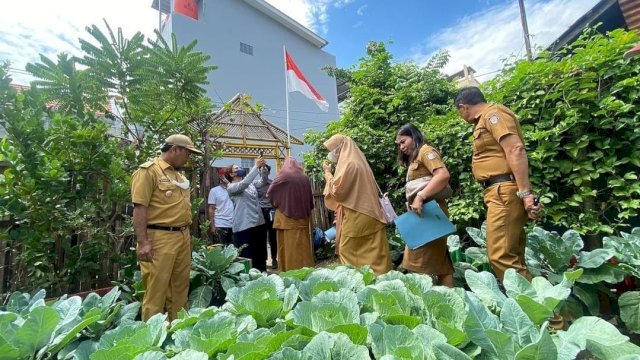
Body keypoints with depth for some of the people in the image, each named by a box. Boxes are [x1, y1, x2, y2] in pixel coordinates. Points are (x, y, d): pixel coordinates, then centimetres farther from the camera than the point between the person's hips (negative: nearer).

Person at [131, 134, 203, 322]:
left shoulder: (180, 175, 18)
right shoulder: (148, 170, -7)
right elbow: (139, 207, -14)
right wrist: (143, 242, -19)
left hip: (183, 237, 8)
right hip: (159, 238, -8)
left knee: (180, 288, 15)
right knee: (156, 291, 0)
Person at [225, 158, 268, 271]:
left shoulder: (250, 183, 14)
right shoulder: (231, 187, -6)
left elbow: (263, 182, 8)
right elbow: (244, 183, -24)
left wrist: (263, 168, -8)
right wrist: (256, 166, -23)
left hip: (258, 223, 7)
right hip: (244, 226, -7)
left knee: (261, 255, 16)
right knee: (246, 257, 0)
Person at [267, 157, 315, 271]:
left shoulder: (284, 176, -6)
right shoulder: (304, 178, 5)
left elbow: (269, 193, -1)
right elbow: (310, 198, 10)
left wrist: (276, 204, 15)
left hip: (287, 218, -4)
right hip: (303, 218, 4)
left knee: (289, 246, 4)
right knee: (303, 245, 12)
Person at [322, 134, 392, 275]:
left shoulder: (349, 164, -14)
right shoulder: (356, 161, 16)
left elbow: (337, 190, -13)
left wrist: (328, 173, -2)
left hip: (356, 217, -9)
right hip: (366, 215, 9)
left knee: (349, 253, 1)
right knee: (370, 254, 12)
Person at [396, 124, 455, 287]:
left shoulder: (425, 150, -4)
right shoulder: (413, 159, 22)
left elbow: (443, 175, -21)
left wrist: (420, 197, -26)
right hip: (421, 212, 9)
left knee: (423, 260, -7)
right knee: (439, 258, 11)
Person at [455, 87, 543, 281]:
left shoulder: (493, 113, -5)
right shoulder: (485, 119, 23)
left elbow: (515, 150, -17)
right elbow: (504, 153, 19)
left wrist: (525, 192, -23)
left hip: (505, 191, -10)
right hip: (499, 192, 10)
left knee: (500, 255, -13)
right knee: (512, 255, 11)